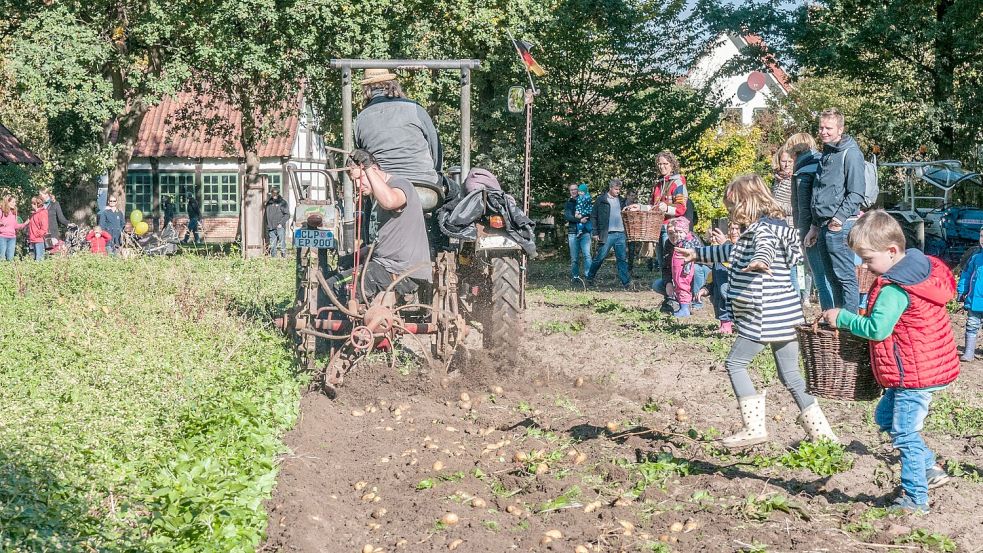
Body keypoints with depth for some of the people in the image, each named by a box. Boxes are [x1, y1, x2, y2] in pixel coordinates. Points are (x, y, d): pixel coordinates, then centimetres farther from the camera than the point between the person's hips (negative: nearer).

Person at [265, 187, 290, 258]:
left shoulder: (282, 202, 1)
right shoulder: (268, 203, 15)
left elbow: (287, 215, -4)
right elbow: (266, 215, 20)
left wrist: (281, 223, -12)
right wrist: (267, 226, 12)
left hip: (280, 227, -4)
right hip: (271, 228, 4)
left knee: (282, 244, -9)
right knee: (272, 246, 5)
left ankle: (284, 256, -7)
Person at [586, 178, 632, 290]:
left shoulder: (622, 200, 14)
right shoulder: (601, 200, 1)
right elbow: (593, 216, 3)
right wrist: (595, 232, -2)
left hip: (621, 234, 4)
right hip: (607, 234, -4)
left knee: (622, 259, 4)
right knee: (599, 257, 0)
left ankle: (626, 282, 6)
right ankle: (590, 278, 17)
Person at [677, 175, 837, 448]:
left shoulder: (763, 227, -11)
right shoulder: (765, 228, 21)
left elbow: (765, 245, -37)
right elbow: (734, 252, 37)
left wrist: (759, 261, -60)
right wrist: (697, 254, 44)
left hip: (764, 316, -10)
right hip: (783, 314, 10)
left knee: (735, 363, 0)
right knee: (790, 374, 11)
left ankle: (754, 427, -2)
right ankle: (820, 430, 11)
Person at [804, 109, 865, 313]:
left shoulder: (849, 153, -7)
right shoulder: (826, 155, 20)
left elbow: (856, 193, -14)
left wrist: (840, 217, -21)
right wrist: (814, 226, 23)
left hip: (839, 226, -9)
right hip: (824, 226, 9)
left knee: (846, 277, -8)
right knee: (832, 278, 13)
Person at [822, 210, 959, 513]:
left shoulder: (894, 289, -24)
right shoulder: (919, 266, 7)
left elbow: (877, 328, -29)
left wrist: (842, 317, -18)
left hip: (914, 375, -11)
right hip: (928, 368, 11)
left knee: (904, 434, -2)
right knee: (886, 417, 23)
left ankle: (915, 499, 6)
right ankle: (931, 469, 29)